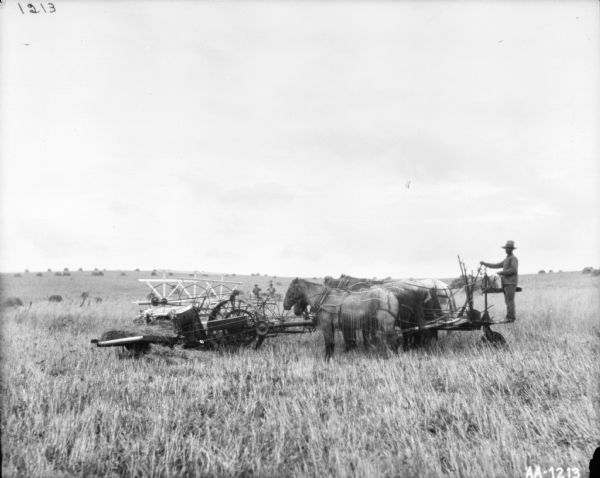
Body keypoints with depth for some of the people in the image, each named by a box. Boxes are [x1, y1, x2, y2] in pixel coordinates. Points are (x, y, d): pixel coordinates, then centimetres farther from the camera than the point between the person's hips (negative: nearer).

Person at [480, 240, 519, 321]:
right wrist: (485, 263, 20)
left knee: (509, 301, -11)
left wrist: (502, 272, -15)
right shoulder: (506, 259, 23)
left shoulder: (514, 259, -6)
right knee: (508, 301, 7)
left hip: (511, 283, -9)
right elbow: (496, 266, 25)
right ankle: (512, 317, 10)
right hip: (506, 283, 9)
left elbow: (514, 270, -21)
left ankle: (510, 317, -12)